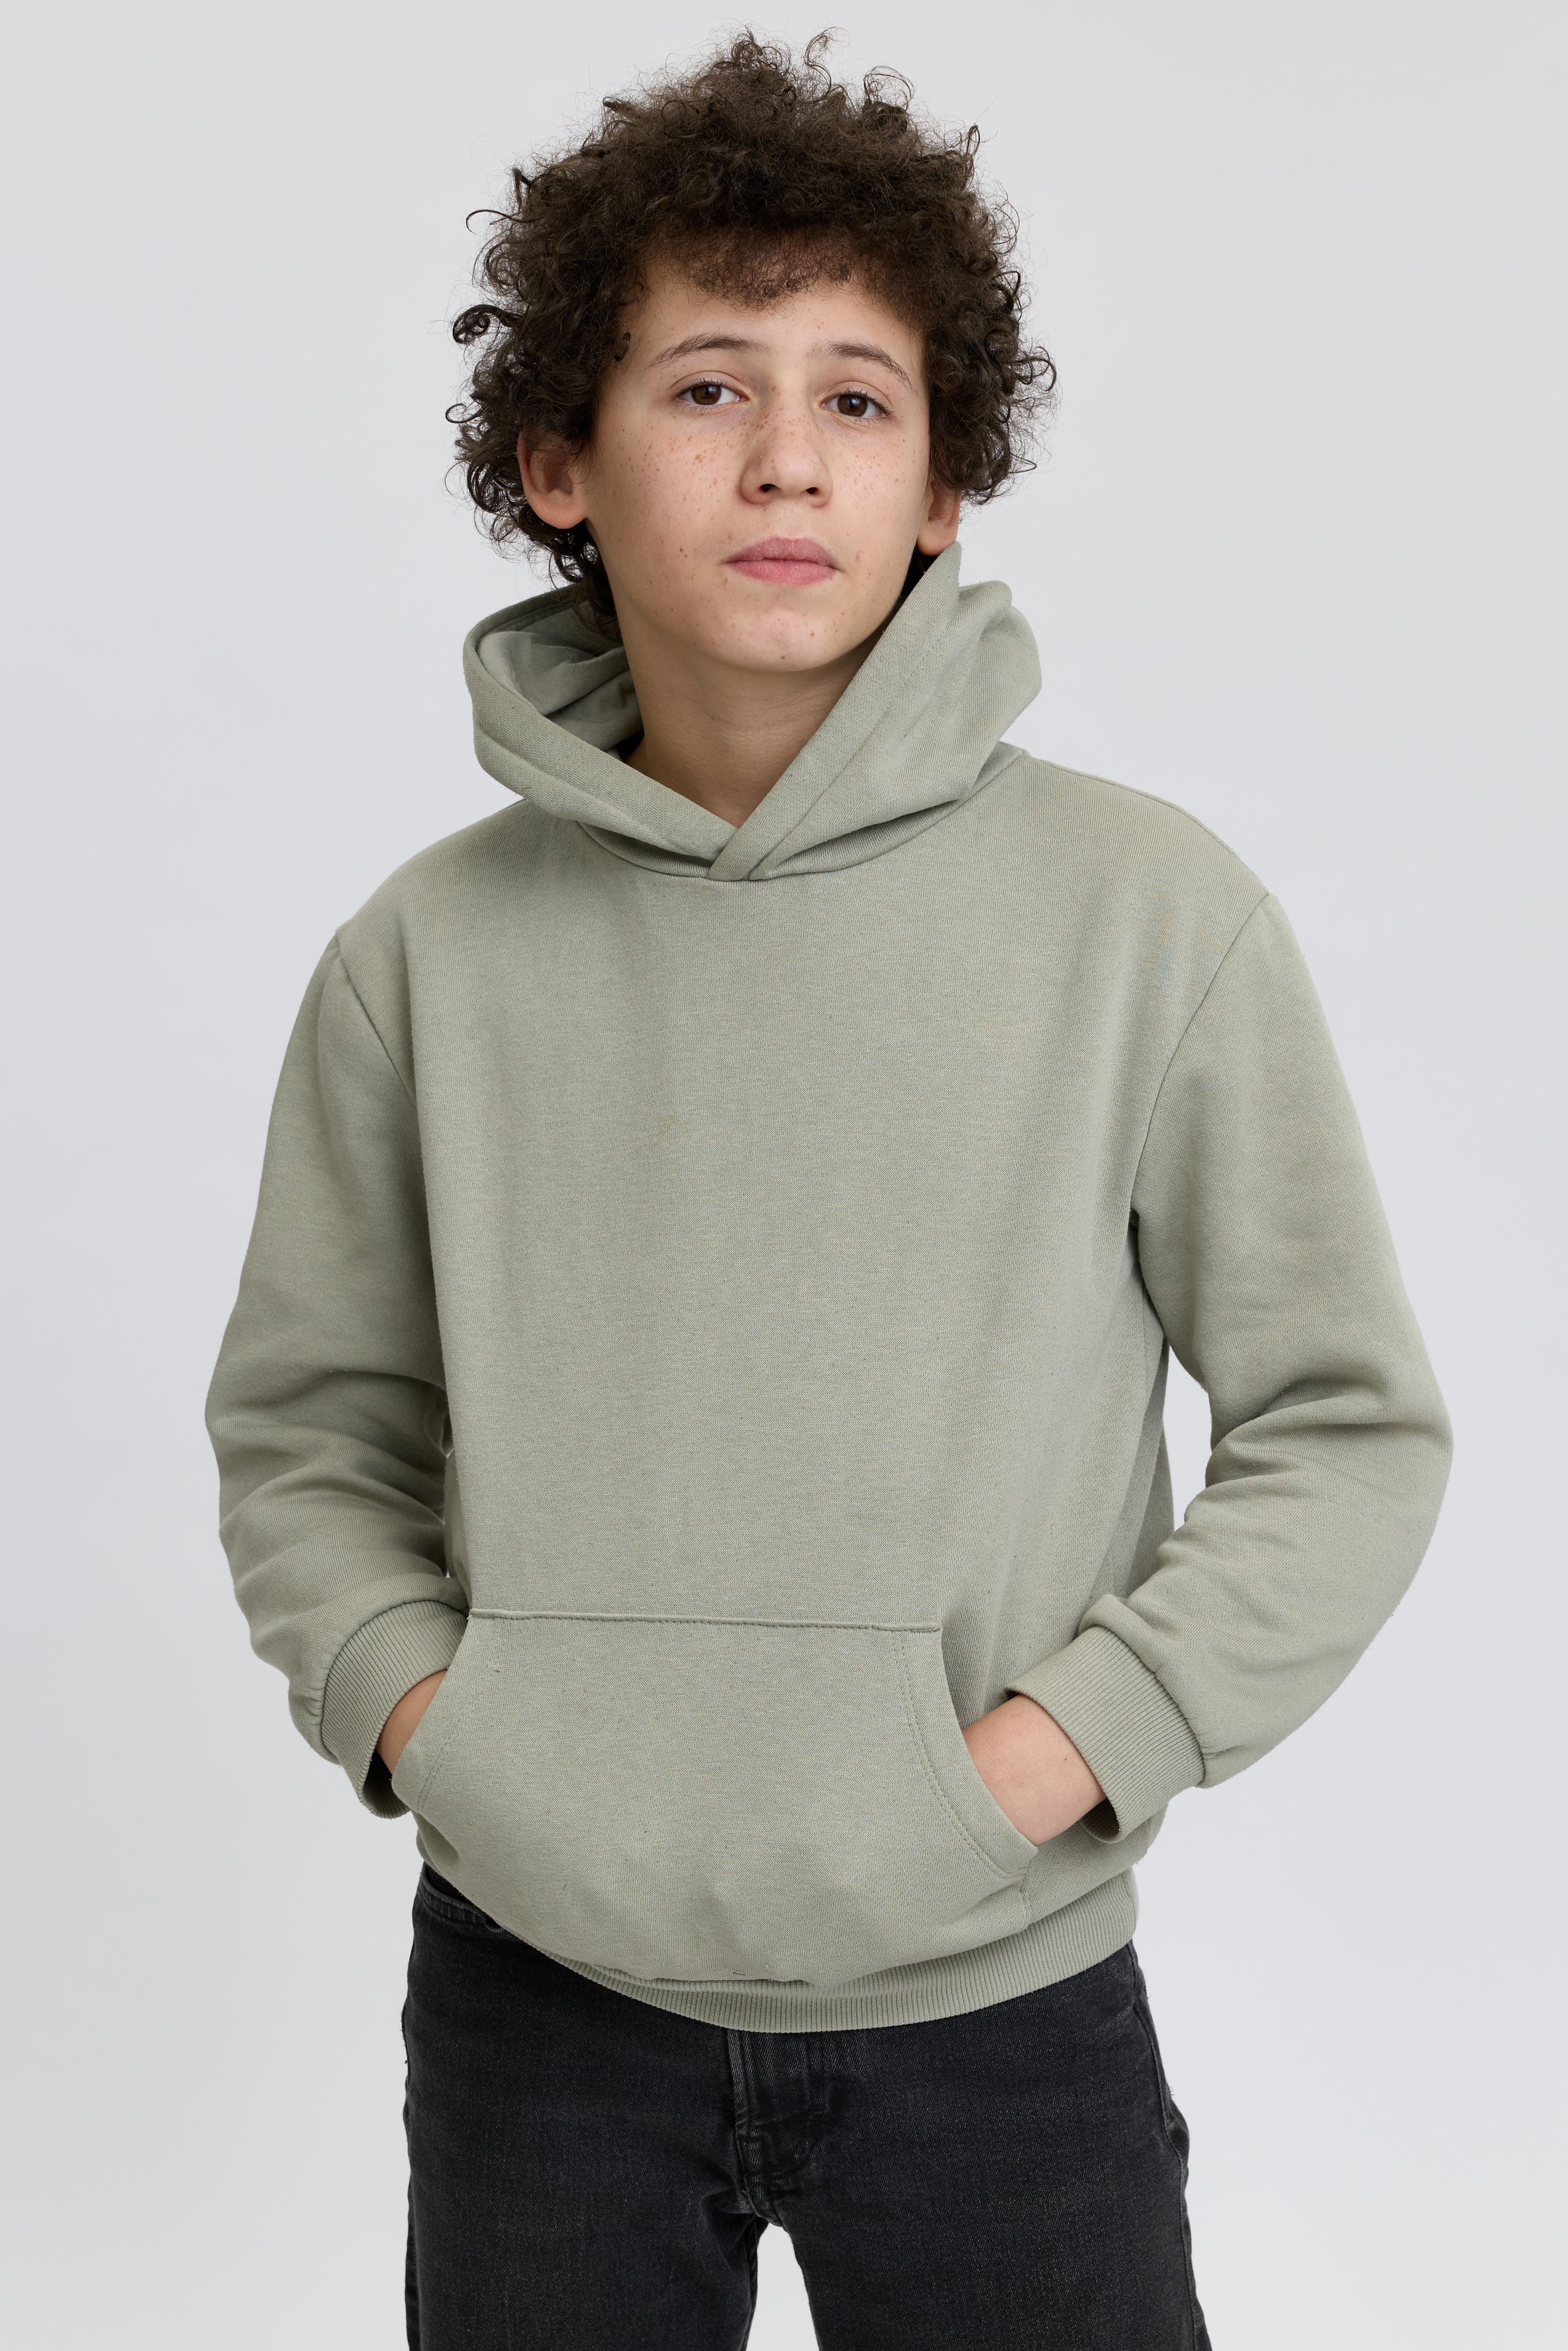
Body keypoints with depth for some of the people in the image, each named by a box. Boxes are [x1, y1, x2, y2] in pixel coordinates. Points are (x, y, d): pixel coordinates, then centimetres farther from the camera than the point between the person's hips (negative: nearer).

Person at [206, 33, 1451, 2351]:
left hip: (998, 1994, -1)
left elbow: (1351, 1430, -3)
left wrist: (1050, 1752, -12)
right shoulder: (432, 955, -2)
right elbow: (306, 1426, 8)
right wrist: (408, 1702, -8)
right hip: (536, 1994, 2)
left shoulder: (1148, 912, -8)